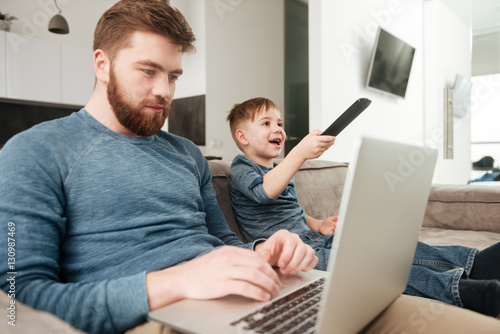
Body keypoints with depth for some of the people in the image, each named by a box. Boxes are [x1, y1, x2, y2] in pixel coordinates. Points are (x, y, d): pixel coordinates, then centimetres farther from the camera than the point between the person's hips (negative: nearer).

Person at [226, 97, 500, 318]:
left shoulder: (282, 169, 23)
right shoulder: (240, 169, -5)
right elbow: (265, 191, -28)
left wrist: (318, 225, 8)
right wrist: (301, 152, -37)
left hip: (313, 239, 8)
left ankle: (474, 263, -14)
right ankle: (461, 290, -38)